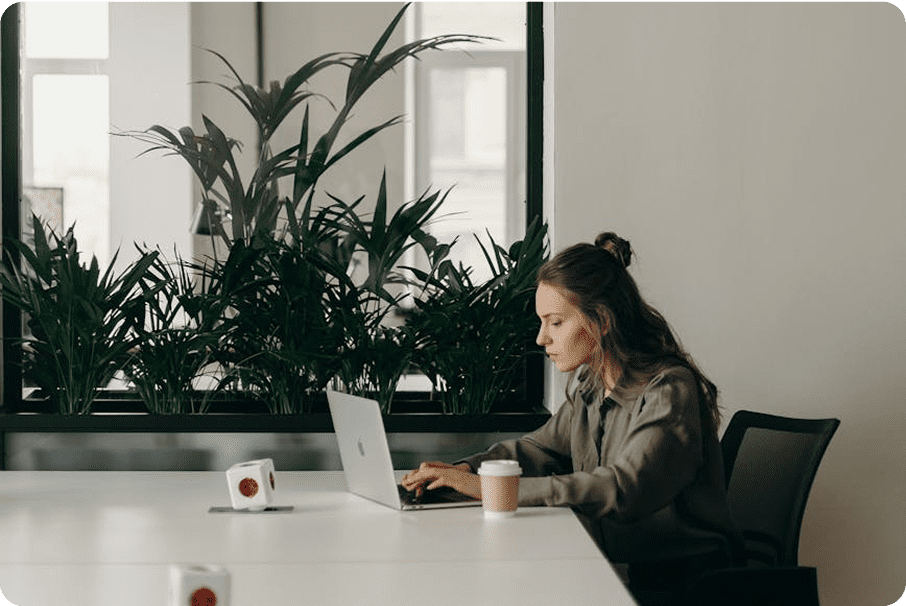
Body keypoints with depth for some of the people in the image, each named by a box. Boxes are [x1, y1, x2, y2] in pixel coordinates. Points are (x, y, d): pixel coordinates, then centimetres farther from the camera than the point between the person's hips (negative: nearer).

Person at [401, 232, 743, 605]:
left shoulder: (670, 390, -18)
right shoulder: (586, 382, 8)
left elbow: (622, 489, -30)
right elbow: (540, 448, 17)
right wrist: (465, 470, -5)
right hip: (608, 567, 7)